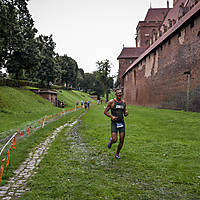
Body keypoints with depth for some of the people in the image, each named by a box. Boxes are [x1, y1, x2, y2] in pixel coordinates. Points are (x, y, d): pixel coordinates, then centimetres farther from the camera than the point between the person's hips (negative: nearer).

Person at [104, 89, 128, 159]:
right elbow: (105, 111, -2)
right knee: (114, 140, -16)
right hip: (114, 123, -4)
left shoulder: (123, 102, 7)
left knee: (122, 140, 1)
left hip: (121, 122, 4)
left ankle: (117, 154, 24)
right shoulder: (111, 102, -6)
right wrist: (111, 116, -17)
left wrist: (126, 113, -7)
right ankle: (111, 140, 23)